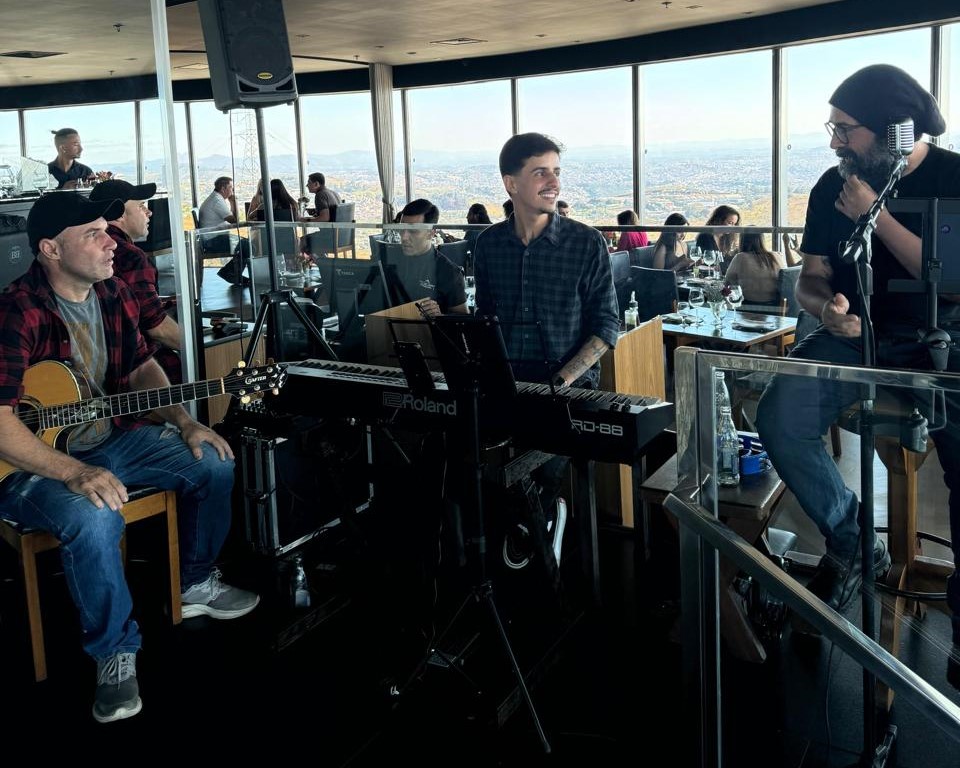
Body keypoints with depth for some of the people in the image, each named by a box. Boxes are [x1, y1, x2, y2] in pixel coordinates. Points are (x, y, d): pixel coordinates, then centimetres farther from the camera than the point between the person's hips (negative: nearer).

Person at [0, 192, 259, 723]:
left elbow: (141, 367, 13)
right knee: (95, 519, -36)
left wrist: (185, 423, -1)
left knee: (214, 464, 3)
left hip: (109, 437, 8)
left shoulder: (112, 293, 1)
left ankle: (197, 584, 24)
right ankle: (114, 652, -11)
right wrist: (74, 473, -37)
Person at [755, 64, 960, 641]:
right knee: (779, 420, -24)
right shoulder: (833, 187, 3)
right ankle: (852, 544, -1)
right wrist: (826, 306, -16)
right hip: (854, 336, 3)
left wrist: (875, 215, -18)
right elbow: (811, 279, 8)